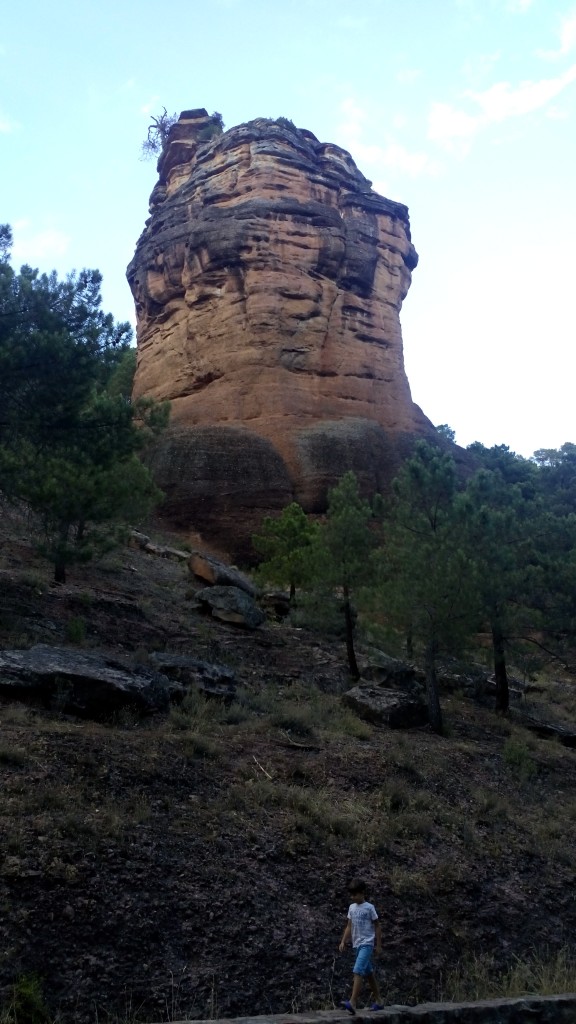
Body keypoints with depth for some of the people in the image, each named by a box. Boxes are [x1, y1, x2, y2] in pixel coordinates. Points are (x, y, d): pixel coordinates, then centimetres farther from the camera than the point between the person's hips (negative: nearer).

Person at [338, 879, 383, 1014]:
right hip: (357, 944, 7)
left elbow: (377, 926, -3)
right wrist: (343, 942, 2)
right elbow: (349, 926, 11)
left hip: (367, 944, -7)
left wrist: (378, 945, -5)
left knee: (358, 971, -19)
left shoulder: (369, 907, -7)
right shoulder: (351, 907, 9)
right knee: (368, 973, 14)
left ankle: (352, 1003, -26)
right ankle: (378, 1001, 24)